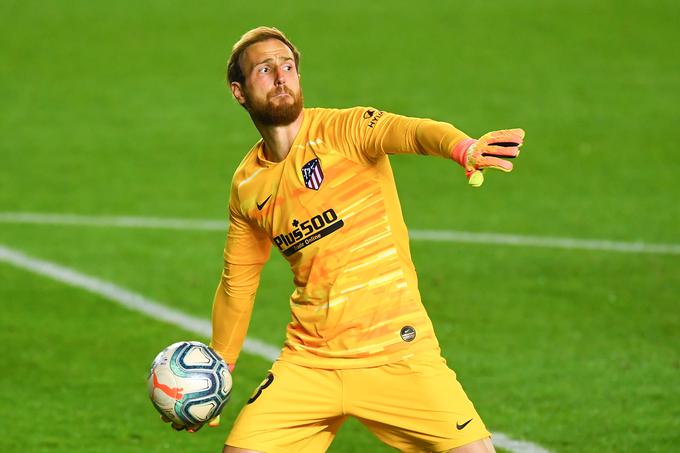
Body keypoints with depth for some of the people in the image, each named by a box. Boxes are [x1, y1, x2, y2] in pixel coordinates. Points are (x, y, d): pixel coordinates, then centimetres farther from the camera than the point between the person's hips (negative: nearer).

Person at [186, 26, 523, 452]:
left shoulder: (344, 129, -7)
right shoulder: (247, 186, 7)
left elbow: (411, 131, -30)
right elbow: (237, 283, 21)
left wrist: (463, 148, -52)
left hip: (397, 354, -4)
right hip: (308, 363, 4)